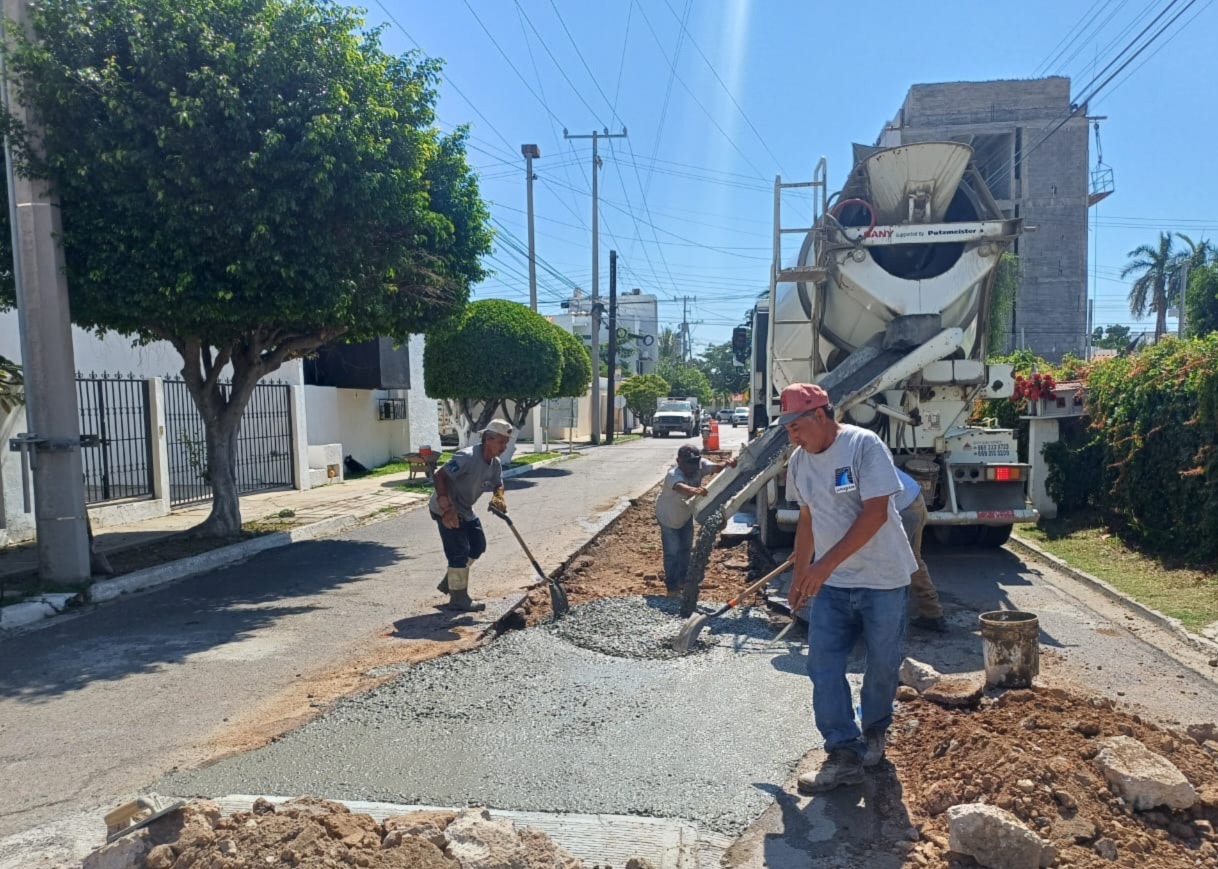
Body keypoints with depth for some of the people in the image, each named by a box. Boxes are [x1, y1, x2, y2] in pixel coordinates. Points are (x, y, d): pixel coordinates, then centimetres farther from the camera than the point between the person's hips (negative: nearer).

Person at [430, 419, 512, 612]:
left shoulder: (495, 463, -3)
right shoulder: (467, 457, -29)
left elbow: (498, 485, 9)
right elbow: (440, 476, -31)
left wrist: (498, 498, -16)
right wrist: (447, 508, -35)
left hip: (465, 510, 9)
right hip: (446, 509, -9)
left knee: (478, 546, 15)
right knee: (459, 552, -7)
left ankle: (449, 582, 30)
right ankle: (458, 599, 7)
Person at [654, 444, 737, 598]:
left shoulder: (700, 465, -24)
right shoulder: (673, 475, -41)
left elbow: (715, 466, -42)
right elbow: (680, 487, -63)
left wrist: (727, 464, -65)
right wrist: (694, 490, -84)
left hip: (686, 514, 6)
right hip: (668, 516, -6)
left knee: (686, 549, 18)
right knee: (672, 552, -5)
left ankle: (684, 580, 38)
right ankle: (672, 588, 11)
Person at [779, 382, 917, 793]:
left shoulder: (864, 445, -17)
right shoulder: (799, 461, 3)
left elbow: (875, 512, -23)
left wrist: (825, 564, -27)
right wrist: (799, 575, 16)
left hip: (882, 578, -5)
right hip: (829, 584, 5)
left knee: (882, 664, 10)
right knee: (823, 666, -4)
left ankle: (874, 732, 34)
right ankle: (845, 754, 4)